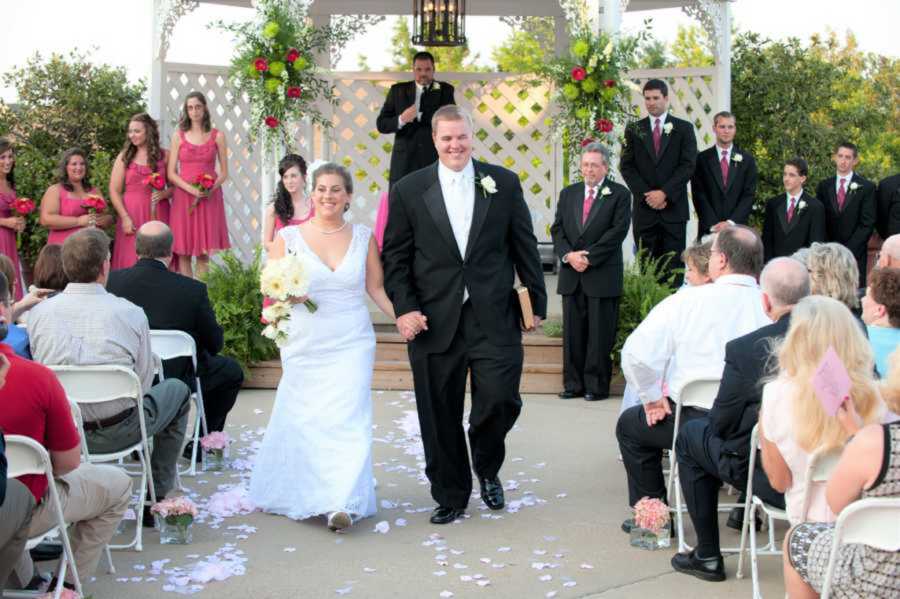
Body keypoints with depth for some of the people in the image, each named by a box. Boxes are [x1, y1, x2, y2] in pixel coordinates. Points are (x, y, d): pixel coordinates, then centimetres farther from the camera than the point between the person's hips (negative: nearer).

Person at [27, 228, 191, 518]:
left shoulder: (39, 312, -8)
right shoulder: (131, 313, -16)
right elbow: (143, 382, -7)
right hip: (118, 433, -4)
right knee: (177, 390, 25)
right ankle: (158, 497, 27)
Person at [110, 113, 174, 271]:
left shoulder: (164, 156, 6)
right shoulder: (124, 156, 6)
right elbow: (114, 190, 3)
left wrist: (163, 194, -12)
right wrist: (125, 217, -7)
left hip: (157, 214, 0)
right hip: (131, 216, 0)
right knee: (131, 262, -3)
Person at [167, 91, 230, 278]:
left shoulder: (217, 136, 6)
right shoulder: (178, 137, 6)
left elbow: (224, 173, 6)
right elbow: (171, 173, 2)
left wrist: (210, 189, -13)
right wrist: (191, 189, -14)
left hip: (210, 198, 0)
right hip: (183, 197, 0)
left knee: (203, 254, 0)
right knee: (183, 252, -2)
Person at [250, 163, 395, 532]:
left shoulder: (363, 237, 5)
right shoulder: (289, 237, 0)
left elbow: (376, 287, 9)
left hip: (352, 345, 0)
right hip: (305, 346, 0)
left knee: (347, 418, -9)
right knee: (300, 419, 6)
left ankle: (341, 503, -9)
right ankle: (293, 493, 29)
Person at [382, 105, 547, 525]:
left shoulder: (504, 183, 5)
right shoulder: (408, 191, 3)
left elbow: (524, 246, 9)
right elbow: (395, 258, 4)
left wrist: (537, 300, 9)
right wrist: (404, 308, -6)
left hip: (494, 317, 0)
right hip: (434, 322, 0)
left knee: (501, 399, -7)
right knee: (440, 417, 6)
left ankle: (486, 467, 25)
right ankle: (450, 496, 25)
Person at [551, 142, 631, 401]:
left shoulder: (619, 194, 1)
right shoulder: (568, 193, 14)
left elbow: (618, 230, -9)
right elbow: (557, 229, 9)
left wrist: (588, 257, -14)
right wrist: (568, 255, -9)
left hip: (602, 275, -4)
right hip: (571, 275, 4)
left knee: (600, 334, -1)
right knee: (572, 332, 6)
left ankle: (597, 385, 7)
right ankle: (573, 384, 13)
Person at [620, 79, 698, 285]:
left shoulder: (683, 128, 6)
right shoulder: (634, 129, 10)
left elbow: (688, 165, -2)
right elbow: (627, 167, 4)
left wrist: (664, 193, -12)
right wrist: (646, 195, -8)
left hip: (674, 209, -1)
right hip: (645, 208, 1)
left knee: (674, 267, -3)